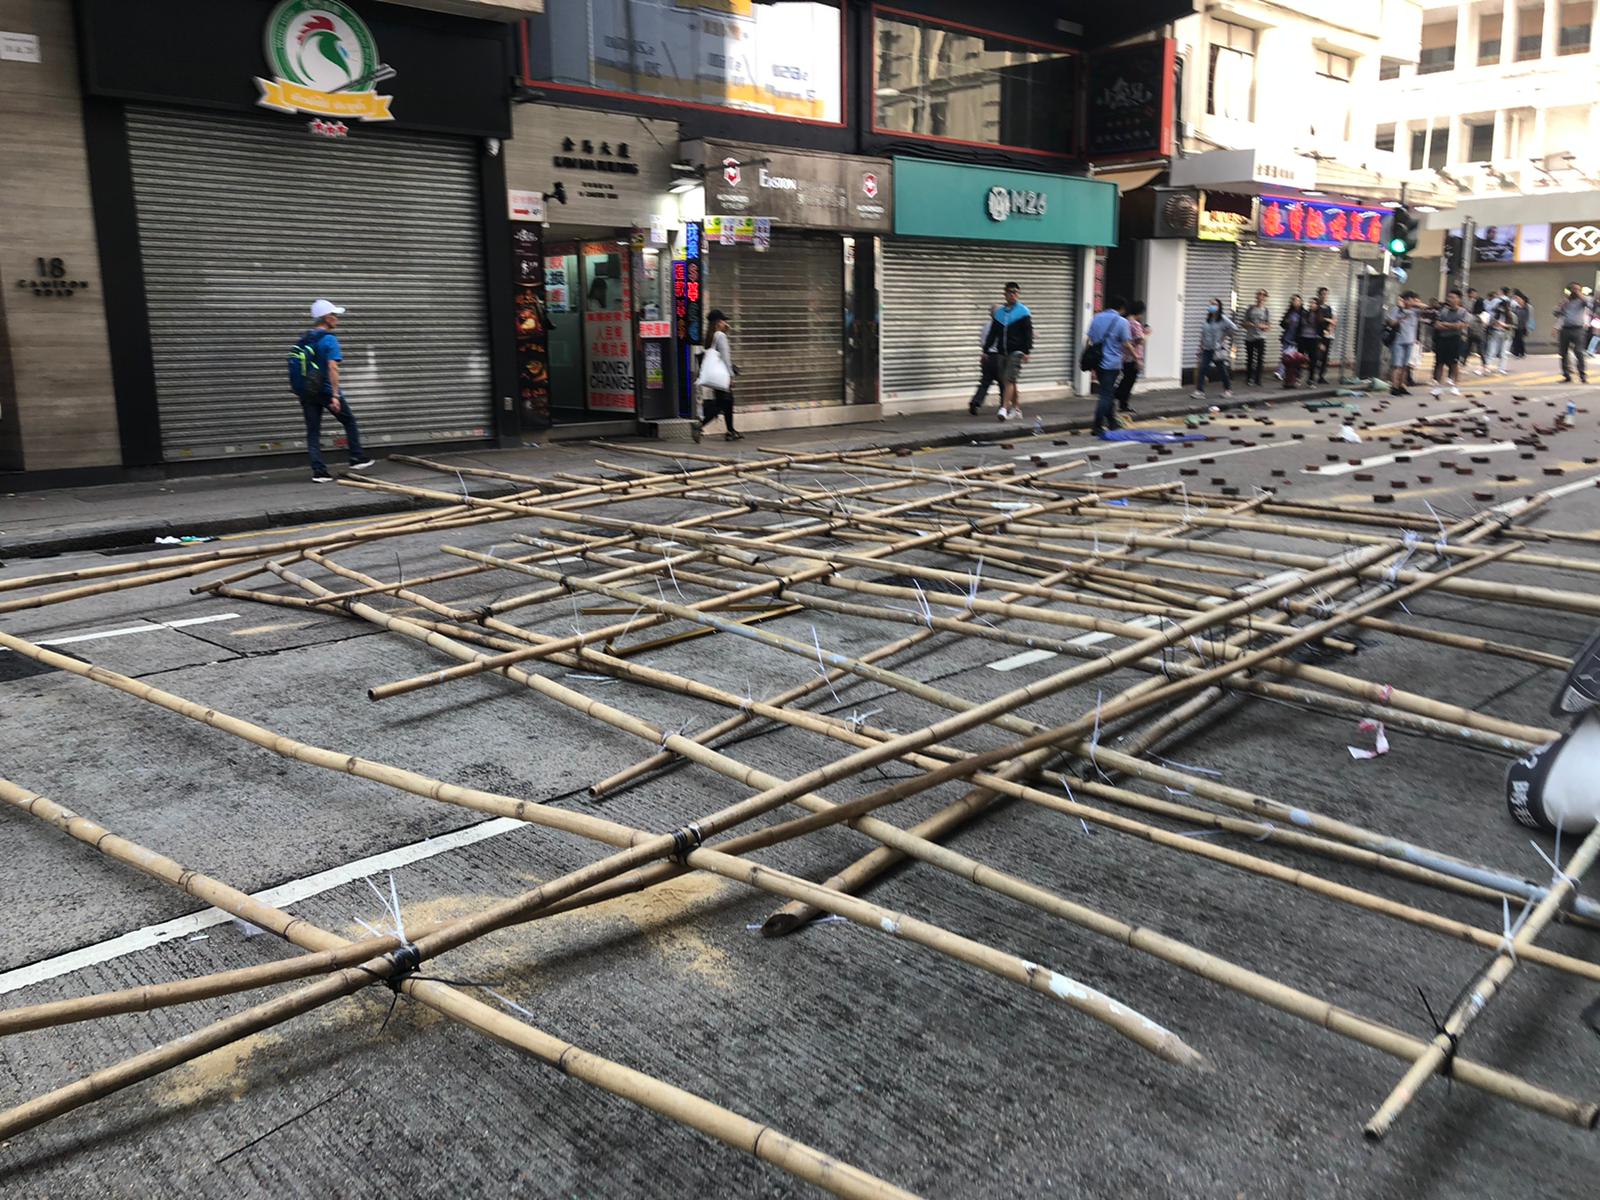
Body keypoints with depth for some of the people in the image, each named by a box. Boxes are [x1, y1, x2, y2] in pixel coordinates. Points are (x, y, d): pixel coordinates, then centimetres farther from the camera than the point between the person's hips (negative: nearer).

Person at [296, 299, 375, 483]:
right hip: (326, 390, -6)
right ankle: (357, 459, 21)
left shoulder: (304, 340, 10)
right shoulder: (329, 340, -12)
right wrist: (335, 395, -24)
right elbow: (332, 367, -22)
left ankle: (318, 471, 1)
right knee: (349, 422, 15)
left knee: (312, 431, 5)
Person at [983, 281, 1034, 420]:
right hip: (1002, 352, 6)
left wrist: (1027, 351, -13)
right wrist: (986, 350, 12)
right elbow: (993, 333, 16)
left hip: (1016, 351, -6)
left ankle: (1004, 409, -21)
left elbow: (1028, 333, -5)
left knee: (1009, 380, -15)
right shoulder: (999, 312, 13)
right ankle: (1016, 408, 20)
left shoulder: (1023, 312, -1)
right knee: (1006, 381, 9)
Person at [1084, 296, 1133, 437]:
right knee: (1106, 395, -2)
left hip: (1097, 361, 6)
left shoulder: (1097, 318, 8)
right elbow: (1126, 345, -9)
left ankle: (1112, 422, 29)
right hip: (1112, 363, -6)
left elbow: (1088, 340, 9)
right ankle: (1097, 427, -5)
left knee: (1108, 393, 19)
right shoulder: (1122, 322, -9)